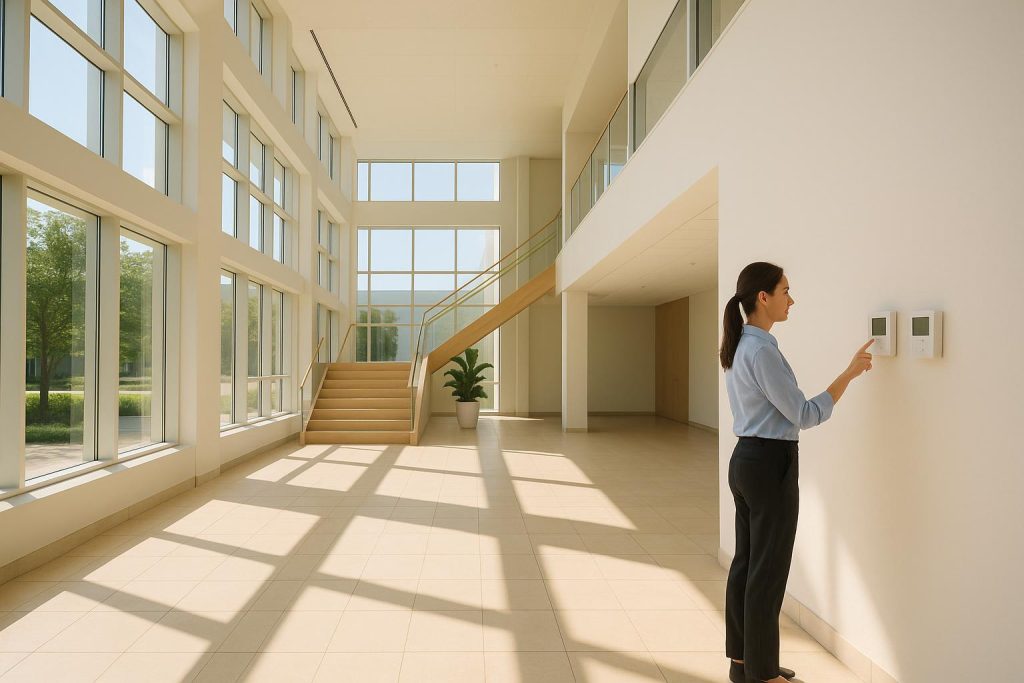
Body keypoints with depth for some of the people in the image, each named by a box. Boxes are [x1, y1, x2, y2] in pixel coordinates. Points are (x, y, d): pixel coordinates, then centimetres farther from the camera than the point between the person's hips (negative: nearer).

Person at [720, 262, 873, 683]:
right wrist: (850, 373, -11)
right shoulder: (762, 350, -20)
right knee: (768, 572, 3)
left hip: (745, 460, 10)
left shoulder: (739, 346, 10)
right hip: (770, 465, -10)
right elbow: (805, 415, -17)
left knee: (746, 564, 16)